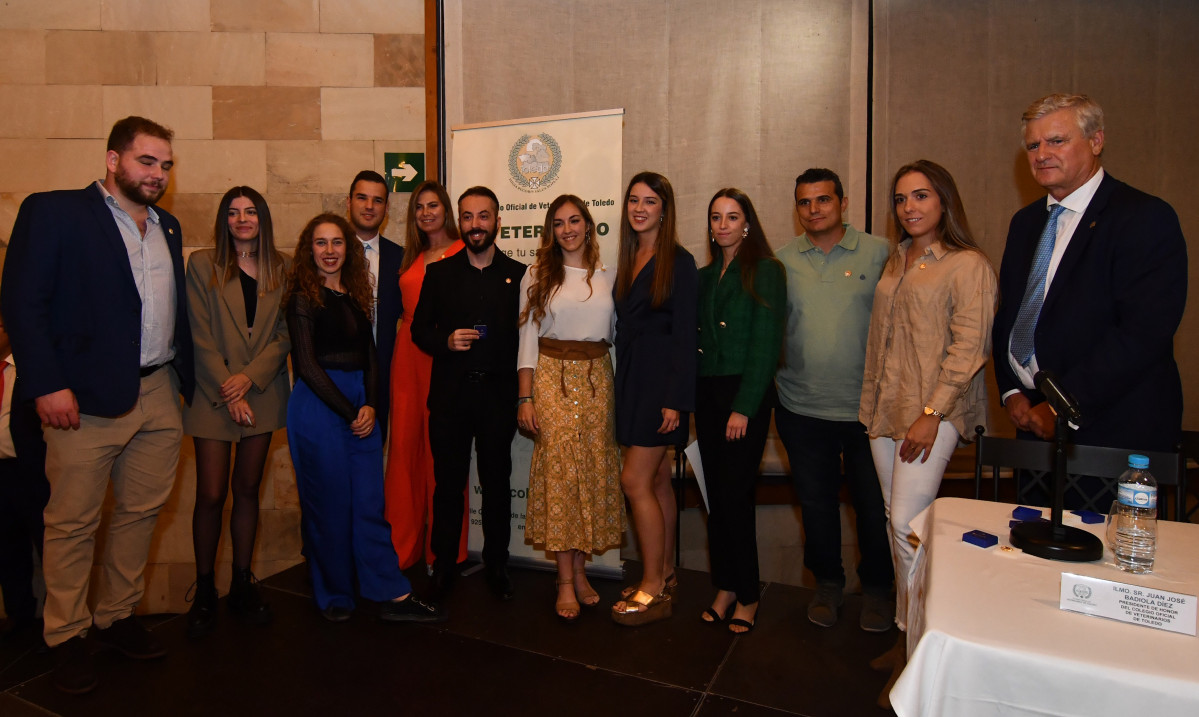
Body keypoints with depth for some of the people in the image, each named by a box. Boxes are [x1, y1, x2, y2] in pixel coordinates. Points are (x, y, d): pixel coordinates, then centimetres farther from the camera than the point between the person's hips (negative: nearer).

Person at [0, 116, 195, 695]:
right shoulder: (52, 212, -2)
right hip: (87, 400, -5)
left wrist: (183, 378, 9)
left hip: (159, 394, 6)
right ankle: (66, 637, 23)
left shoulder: (167, 227, 16)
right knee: (72, 524, 6)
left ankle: (116, 617, 29)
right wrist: (47, 385, -16)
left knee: (141, 513, 12)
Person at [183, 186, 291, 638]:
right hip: (213, 394, -2)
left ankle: (242, 585, 20)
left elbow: (286, 334, 2)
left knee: (248, 489, 9)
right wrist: (229, 394, -11)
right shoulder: (202, 265, 1)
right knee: (211, 495, -2)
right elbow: (201, 337, -4)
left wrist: (250, 377, -11)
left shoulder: (280, 269, 7)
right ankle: (204, 592, 15)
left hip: (263, 392, 2)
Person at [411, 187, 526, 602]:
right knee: (448, 485, 9)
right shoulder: (438, 274, 8)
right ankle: (444, 565, 25)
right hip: (449, 396, 1)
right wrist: (447, 341, -12)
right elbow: (418, 330, 8)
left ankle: (497, 565, 26)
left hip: (498, 397, 0)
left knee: (497, 485, 10)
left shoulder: (519, 275, 4)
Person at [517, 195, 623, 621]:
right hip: (552, 378, -2)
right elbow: (528, 339, 1)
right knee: (558, 471, -5)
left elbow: (618, 336, 12)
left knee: (594, 472, 3)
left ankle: (580, 570, 16)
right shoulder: (538, 276, 4)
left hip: (597, 379, 3)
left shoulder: (609, 277, 9)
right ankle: (566, 582, 4)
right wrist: (525, 398, -6)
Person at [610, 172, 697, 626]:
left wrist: (675, 399, -18)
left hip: (660, 380, -7)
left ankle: (652, 589, 6)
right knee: (657, 480, 13)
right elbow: (624, 325, 13)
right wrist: (622, 383, 7)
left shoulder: (678, 262, -8)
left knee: (635, 480, -7)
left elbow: (684, 335, -13)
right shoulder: (629, 260, 14)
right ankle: (664, 576, 24)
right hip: (632, 379, 7)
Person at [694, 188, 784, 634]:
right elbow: (697, 339, 12)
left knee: (734, 496, -3)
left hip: (746, 395, -5)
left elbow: (766, 344, -10)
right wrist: (690, 399, 2)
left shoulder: (765, 271, -3)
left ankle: (747, 595, 14)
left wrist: (744, 407, -15)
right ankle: (725, 588, 22)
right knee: (717, 497, 9)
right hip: (707, 393, 6)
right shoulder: (705, 276, 14)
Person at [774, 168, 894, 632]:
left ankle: (876, 587, 32)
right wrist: (769, 374, 0)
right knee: (816, 501, 14)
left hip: (866, 405, -2)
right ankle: (827, 583, 34)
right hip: (801, 407, 2)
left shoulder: (879, 253, -1)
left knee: (874, 503, 9)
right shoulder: (783, 261, 5)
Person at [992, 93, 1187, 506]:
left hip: (1114, 431, -6)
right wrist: (1011, 391, 1)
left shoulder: (1145, 218, -10)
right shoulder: (1026, 222, 13)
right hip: (1036, 423, 6)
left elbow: (1144, 333, -19)